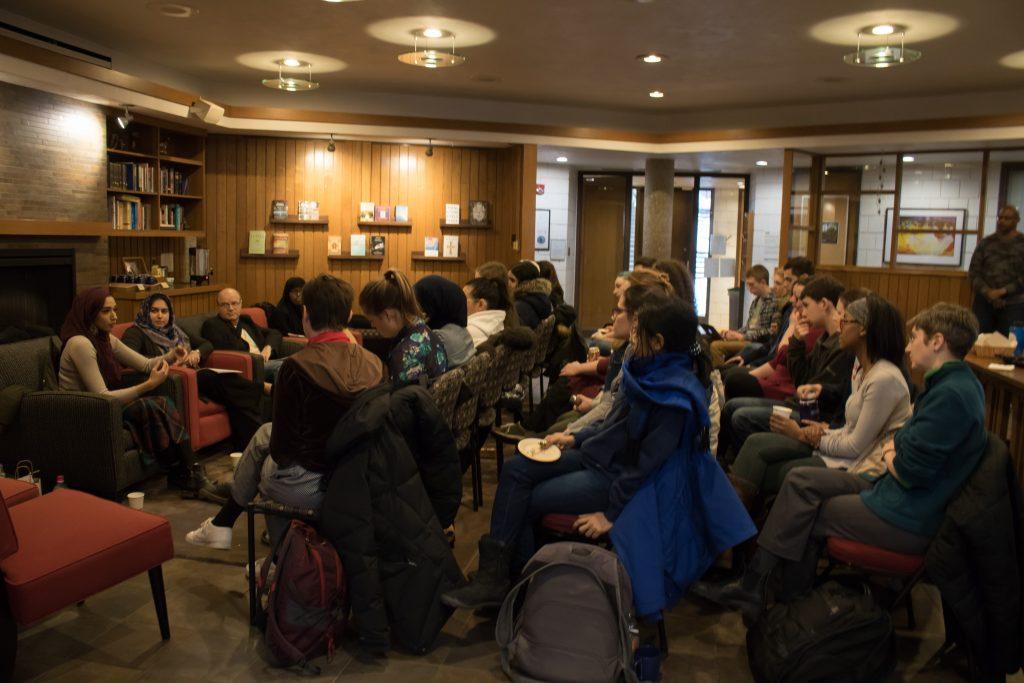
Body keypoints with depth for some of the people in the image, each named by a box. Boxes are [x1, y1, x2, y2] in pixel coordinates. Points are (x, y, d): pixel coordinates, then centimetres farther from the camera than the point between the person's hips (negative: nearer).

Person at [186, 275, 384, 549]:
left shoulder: (297, 367, -22)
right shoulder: (374, 363, -7)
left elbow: (282, 448, -17)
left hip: (309, 485, -5)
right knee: (266, 433, 27)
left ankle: (222, 524, 47)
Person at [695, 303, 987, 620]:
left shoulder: (951, 394, -22)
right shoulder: (955, 383, 12)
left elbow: (911, 471, -23)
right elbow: (902, 442, 17)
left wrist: (891, 458, -2)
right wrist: (892, 450, -5)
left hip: (908, 521, -9)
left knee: (804, 516, -3)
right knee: (800, 480, 0)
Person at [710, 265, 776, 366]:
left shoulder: (773, 301, -13)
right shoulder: (756, 301, 17)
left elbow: (769, 332, -18)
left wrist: (742, 336, -16)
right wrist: (734, 332, 5)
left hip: (758, 343, -9)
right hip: (747, 339, 10)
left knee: (717, 346, -24)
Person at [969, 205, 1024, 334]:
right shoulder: (985, 243, 9)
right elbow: (974, 272, 4)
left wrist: (1003, 291, -14)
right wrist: (988, 293, -9)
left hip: (1013, 305, -2)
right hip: (984, 302, 2)